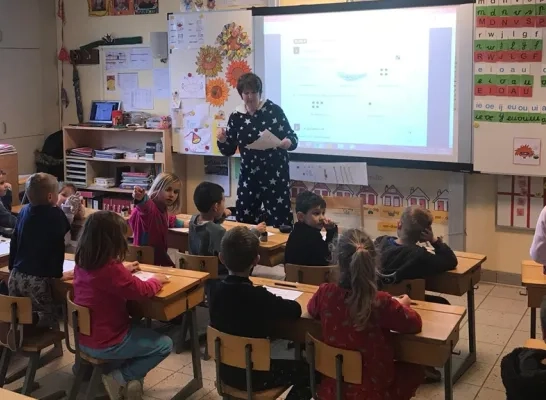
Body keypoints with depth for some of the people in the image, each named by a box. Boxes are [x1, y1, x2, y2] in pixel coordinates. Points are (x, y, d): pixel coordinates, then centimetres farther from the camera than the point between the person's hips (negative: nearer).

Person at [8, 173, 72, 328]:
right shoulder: (56, 214, -9)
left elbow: (14, 241, 16)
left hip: (16, 276, 6)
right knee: (49, 321, 1)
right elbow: (58, 245, -9)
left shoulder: (24, 211, 9)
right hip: (38, 280, -6)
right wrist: (58, 274, 4)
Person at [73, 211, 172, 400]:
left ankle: (130, 379, 17)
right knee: (165, 345, 6)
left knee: (139, 329, 30)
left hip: (84, 338, 8)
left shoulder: (82, 263, -3)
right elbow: (142, 291, -20)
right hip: (105, 343, -8)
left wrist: (122, 269, 22)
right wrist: (156, 280, -1)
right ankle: (120, 377, 4)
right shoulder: (111, 269, -29)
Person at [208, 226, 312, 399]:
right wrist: (273, 301, 2)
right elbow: (296, 310, -14)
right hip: (254, 376, -6)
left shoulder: (216, 292, -10)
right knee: (309, 371, 11)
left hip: (227, 371, 6)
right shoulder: (259, 297, -27)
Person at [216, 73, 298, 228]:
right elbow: (229, 150, 7)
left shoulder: (274, 110, -6)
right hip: (249, 176, 4)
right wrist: (222, 140, -14)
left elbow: (292, 137, -6)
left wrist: (287, 143, -28)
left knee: (279, 222, -4)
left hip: (275, 175, -3)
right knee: (244, 221, 7)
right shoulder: (236, 116, 3)